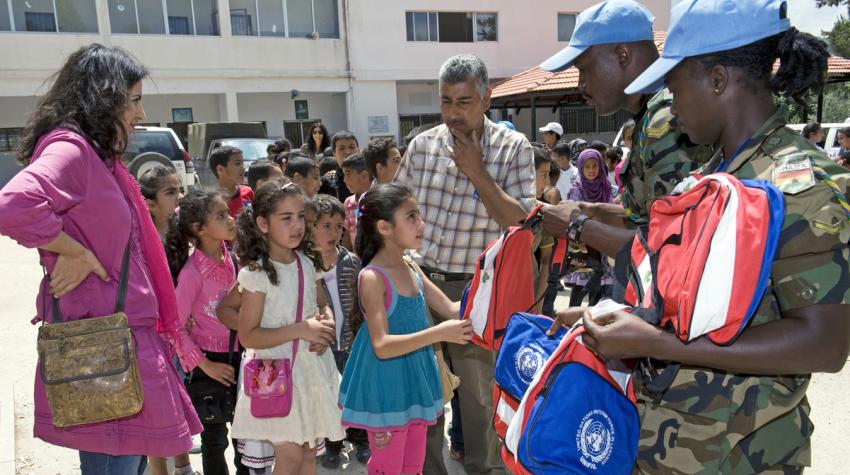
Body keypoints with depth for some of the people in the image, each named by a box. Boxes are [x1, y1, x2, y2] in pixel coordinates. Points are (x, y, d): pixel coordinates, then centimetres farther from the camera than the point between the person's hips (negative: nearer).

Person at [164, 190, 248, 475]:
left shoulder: (232, 258, -3)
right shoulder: (192, 271, -20)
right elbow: (175, 326, -16)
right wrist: (203, 364, -14)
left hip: (237, 354, 5)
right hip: (210, 360, -5)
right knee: (215, 436, 10)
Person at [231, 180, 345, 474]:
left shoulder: (308, 263, 2)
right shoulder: (256, 273, -16)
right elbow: (248, 336, -15)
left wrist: (326, 324, -8)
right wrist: (300, 330, -23)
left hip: (312, 367, 6)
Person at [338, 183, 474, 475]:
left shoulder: (411, 269, 3)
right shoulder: (372, 277, -21)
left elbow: (451, 309, 8)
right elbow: (382, 346, -27)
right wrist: (438, 334, -34)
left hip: (414, 382, 8)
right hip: (386, 388, -7)